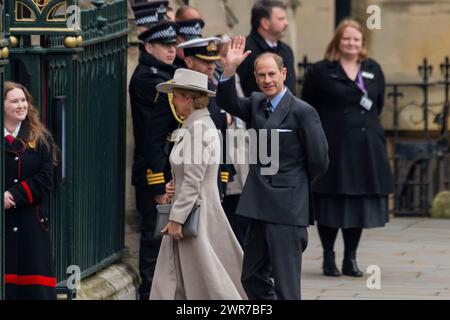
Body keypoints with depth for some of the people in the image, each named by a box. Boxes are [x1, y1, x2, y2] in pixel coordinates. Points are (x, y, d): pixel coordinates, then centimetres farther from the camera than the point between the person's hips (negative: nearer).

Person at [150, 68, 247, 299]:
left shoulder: (198, 129, -17)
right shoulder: (197, 125, 13)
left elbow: (194, 179, -20)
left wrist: (176, 218, -19)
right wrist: (175, 186, 6)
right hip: (192, 210, 10)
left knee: (207, 280, -3)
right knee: (173, 280, 9)